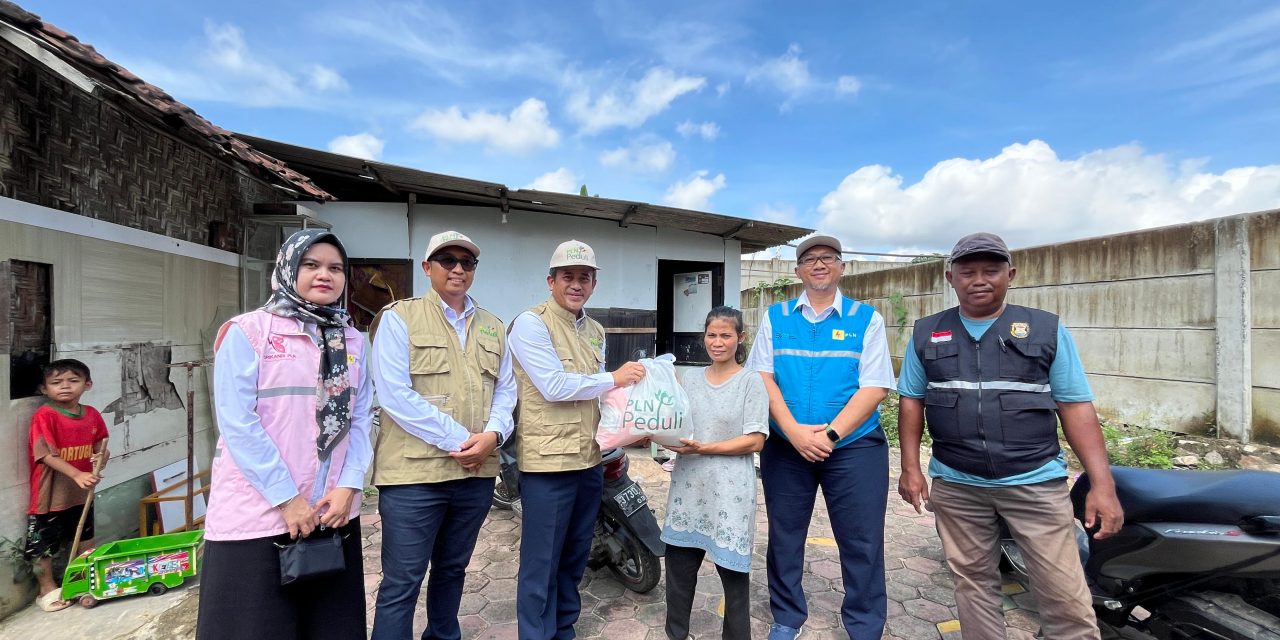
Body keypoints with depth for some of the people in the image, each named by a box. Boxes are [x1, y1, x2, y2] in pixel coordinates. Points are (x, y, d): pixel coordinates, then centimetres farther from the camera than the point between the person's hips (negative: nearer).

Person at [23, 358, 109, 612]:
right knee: (42, 545, 9)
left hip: (81, 493, 5)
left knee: (86, 541, 18)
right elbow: (46, 455, -22)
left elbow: (101, 448, 6)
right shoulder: (44, 416, -17)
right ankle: (48, 589, 28)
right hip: (49, 495, -5)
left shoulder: (92, 415, -1)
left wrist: (101, 458, -17)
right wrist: (77, 475, -31)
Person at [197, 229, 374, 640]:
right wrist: (286, 498, -14)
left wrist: (348, 486, -6)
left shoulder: (353, 343, 9)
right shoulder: (248, 331, -4)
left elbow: (360, 419, 6)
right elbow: (237, 422, -11)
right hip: (257, 515, -4)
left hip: (333, 514, 4)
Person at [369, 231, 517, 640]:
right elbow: (395, 394, -13)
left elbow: (505, 389, 11)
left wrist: (493, 434, -9)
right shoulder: (399, 318, -3)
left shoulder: (493, 327, 12)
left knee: (453, 570, 21)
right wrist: (459, 440, -16)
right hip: (414, 471, -5)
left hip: (477, 473, 5)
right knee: (402, 581, 4)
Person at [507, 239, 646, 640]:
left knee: (576, 554, 20)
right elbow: (554, 386, -20)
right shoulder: (531, 323, -10)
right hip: (548, 460, -7)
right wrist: (614, 378, -13)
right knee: (541, 562, 4)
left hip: (590, 459, 8)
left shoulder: (596, 331, 13)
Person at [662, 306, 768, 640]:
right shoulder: (690, 377, 9)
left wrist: (704, 448, -18)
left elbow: (754, 440, -11)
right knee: (679, 565, 15)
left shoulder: (751, 380, -5)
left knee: (732, 568, 6)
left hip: (729, 490, -4)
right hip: (689, 485, 5)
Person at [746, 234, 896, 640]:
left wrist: (830, 434, -17)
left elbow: (874, 387, -7)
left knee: (862, 543, 7)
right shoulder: (775, 317, 5)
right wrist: (794, 431, -15)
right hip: (784, 447, 2)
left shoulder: (866, 318, 1)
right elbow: (763, 379, -3)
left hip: (854, 448, -1)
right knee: (784, 537, 14)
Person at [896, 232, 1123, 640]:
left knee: (1066, 595, 3)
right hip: (956, 486, 1)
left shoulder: (1048, 330, 1)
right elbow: (911, 401, 7)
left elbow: (1076, 407, 0)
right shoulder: (926, 334, 4)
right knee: (973, 583, 13)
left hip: (1035, 483, -1)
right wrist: (910, 468, 1)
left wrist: (1102, 484, -6)